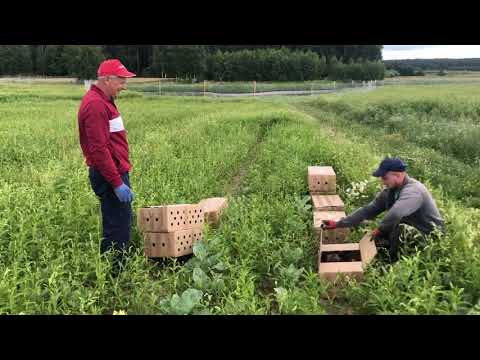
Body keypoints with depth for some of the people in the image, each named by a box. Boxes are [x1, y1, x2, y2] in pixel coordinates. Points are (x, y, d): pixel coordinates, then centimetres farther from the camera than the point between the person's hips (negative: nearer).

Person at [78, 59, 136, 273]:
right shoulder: (95, 105, -18)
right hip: (109, 176, -11)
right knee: (118, 231, -6)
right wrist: (117, 183, -23)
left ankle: (113, 271, 26)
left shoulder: (103, 101, 15)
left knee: (120, 225, 16)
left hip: (115, 172, 11)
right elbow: (99, 149, -23)